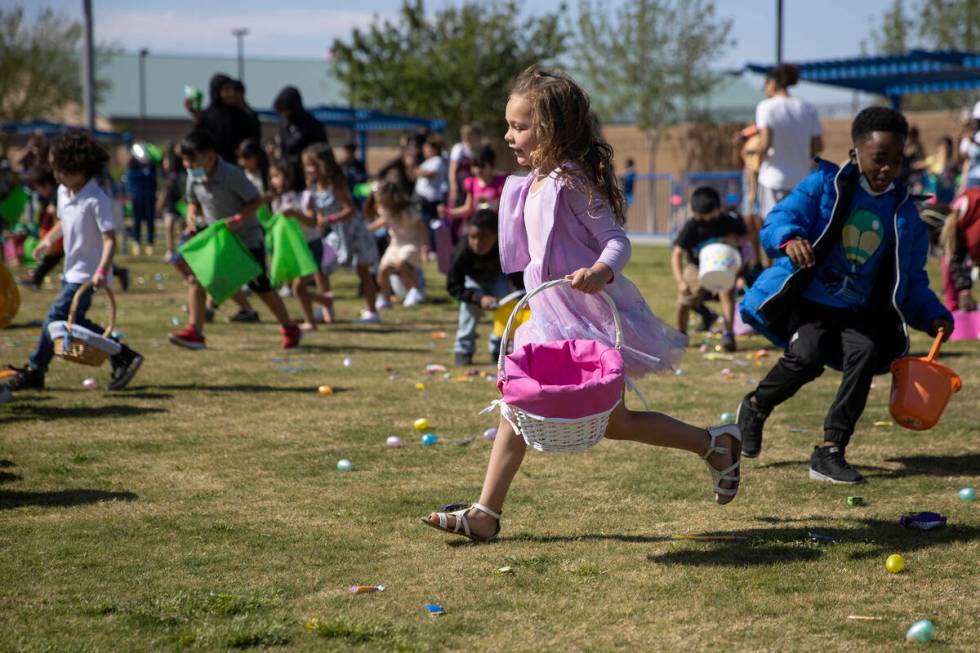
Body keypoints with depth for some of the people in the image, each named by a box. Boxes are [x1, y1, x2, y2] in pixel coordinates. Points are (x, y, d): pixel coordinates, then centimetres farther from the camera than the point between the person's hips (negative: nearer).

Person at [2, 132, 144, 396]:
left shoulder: (96, 200, -21)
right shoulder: (63, 192, 4)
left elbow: (109, 239, -24)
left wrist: (102, 270, -33)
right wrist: (48, 240, 14)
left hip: (87, 274, -9)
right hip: (72, 270, 9)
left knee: (56, 318, -8)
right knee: (75, 322, 12)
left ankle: (34, 371, 3)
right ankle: (122, 356, 20)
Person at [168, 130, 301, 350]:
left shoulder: (231, 175, -24)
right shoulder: (193, 178, -5)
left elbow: (256, 200, -18)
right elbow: (193, 203, 12)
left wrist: (238, 219, -31)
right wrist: (191, 216, -10)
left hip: (247, 238, -6)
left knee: (261, 288, 3)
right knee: (196, 278, -11)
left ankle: (290, 329, 21)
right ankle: (195, 331, -7)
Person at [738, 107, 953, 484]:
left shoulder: (904, 213, 9)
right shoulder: (824, 185, -2)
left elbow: (911, 280, 14)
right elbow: (778, 220, -13)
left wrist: (933, 316, -3)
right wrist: (790, 238, -37)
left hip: (858, 312, 3)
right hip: (808, 301, -3)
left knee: (866, 353, -26)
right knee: (807, 356, -28)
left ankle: (830, 452, -18)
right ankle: (756, 407, 5)